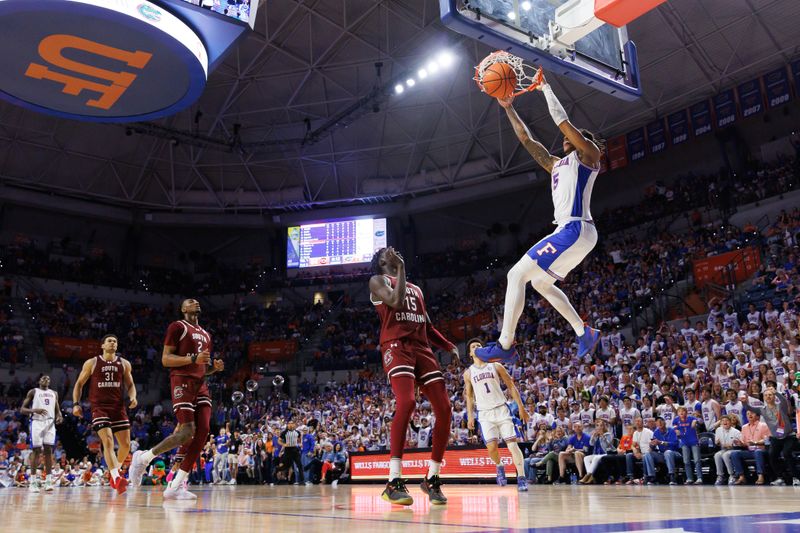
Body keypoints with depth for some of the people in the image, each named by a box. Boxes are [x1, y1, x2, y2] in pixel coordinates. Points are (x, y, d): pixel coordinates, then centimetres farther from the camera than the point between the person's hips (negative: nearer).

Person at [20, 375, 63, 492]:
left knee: (48, 450, -3)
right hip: (37, 422, -3)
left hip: (50, 422, 3)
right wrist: (34, 410, -18)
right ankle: (33, 481, 1)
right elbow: (22, 410, 2)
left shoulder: (54, 393, 19)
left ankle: (48, 481, -3)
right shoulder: (33, 392, 8)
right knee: (36, 450, -6)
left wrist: (59, 416, -1)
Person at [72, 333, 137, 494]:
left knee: (126, 444, 2)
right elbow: (79, 384, 8)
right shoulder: (91, 363, 3)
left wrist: (132, 397, -6)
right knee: (108, 441, -20)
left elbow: (130, 385, 15)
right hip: (99, 408, -3)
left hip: (118, 407, 3)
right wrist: (76, 404, -3)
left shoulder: (124, 364, 9)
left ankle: (115, 472, 27)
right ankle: (116, 478, -28)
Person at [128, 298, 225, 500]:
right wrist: (193, 359, -18)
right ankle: (143, 457, 7)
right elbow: (165, 359, -7)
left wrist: (214, 367, 8)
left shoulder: (206, 335, 24)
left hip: (201, 384, 7)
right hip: (182, 382, -7)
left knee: (203, 431, -8)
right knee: (187, 432, -15)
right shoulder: (177, 327, 1)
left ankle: (176, 486, -3)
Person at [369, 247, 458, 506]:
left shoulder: (416, 289, 29)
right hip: (396, 346, -7)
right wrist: (401, 268, -5)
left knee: (444, 409, -5)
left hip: (422, 348, 7)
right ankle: (394, 482, -26)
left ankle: (432, 478, 8)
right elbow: (396, 302, -11)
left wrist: (449, 346, 11)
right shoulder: (378, 280, 10)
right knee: (406, 402, -29)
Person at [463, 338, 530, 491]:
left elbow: (511, 387, 5)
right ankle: (499, 466, 21)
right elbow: (469, 396, 15)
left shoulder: (496, 366, 4)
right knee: (491, 446, -10)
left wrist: (521, 407, 0)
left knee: (512, 443, -11)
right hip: (484, 413, 1)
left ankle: (521, 478, -8)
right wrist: (470, 416, 6)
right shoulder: (468, 373, 8)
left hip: (501, 409, -1)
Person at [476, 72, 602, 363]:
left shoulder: (588, 154, 2)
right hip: (569, 231, 10)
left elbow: (562, 120, -8)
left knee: (517, 274, -13)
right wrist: (508, 108, 24)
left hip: (575, 230, -10)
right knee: (540, 283, 23)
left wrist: (546, 87, 3)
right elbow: (527, 139, 27)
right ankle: (585, 333, 22)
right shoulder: (557, 164, 25)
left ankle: (505, 344, -13)